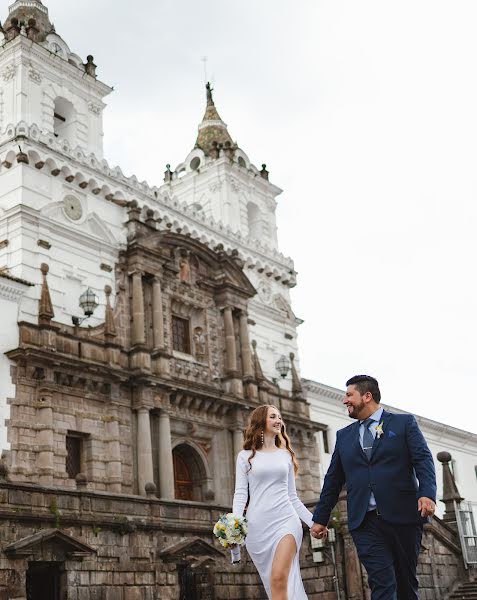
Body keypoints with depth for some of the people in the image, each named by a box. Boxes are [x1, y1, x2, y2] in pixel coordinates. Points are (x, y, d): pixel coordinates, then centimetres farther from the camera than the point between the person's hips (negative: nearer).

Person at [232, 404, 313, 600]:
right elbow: (240, 494, 0)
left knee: (279, 578, -17)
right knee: (276, 583, 3)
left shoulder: (286, 456, 15)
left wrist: (314, 522, 9)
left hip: (286, 520, 1)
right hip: (258, 525, 0)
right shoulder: (246, 456, 8)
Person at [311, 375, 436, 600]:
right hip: (365, 522, 2)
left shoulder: (404, 423, 7)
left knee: (406, 581, 7)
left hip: (402, 515, -2)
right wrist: (320, 518, 16)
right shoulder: (344, 436, 18)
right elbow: (333, 480, 19)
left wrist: (427, 493, -21)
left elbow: (423, 460, -4)